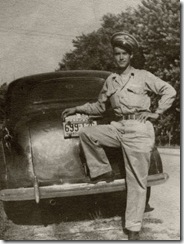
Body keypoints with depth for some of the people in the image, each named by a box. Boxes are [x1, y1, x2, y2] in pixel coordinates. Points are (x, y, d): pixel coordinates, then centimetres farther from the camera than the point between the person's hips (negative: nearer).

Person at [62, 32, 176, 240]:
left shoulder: (143, 76, 6)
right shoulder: (110, 80, 17)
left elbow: (169, 91, 6)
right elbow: (99, 107, 26)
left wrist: (156, 113, -1)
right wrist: (77, 109, 18)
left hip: (139, 129, -5)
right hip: (118, 127, 5)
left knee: (137, 181, -5)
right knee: (86, 133, -15)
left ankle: (133, 228, 2)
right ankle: (103, 171, 2)